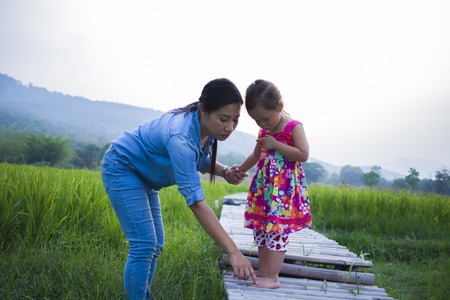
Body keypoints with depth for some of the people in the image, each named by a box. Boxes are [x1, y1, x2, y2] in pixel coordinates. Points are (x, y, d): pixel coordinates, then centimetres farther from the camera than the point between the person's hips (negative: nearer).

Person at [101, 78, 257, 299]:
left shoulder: (205, 127, -13)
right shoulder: (182, 136, -37)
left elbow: (200, 160, 9)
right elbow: (196, 202, -40)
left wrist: (224, 171, -15)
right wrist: (233, 252, -43)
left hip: (142, 175, 9)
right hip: (122, 168, -9)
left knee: (155, 245, 8)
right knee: (144, 244, -15)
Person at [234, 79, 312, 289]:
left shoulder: (294, 127, -9)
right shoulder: (264, 131, 12)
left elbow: (304, 155, -18)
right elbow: (256, 156, 25)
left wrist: (276, 144, -19)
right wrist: (240, 169, 13)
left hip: (285, 189, -8)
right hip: (264, 187, 8)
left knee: (277, 230, -9)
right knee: (260, 228, 11)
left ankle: (273, 277, -4)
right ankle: (262, 271, 22)